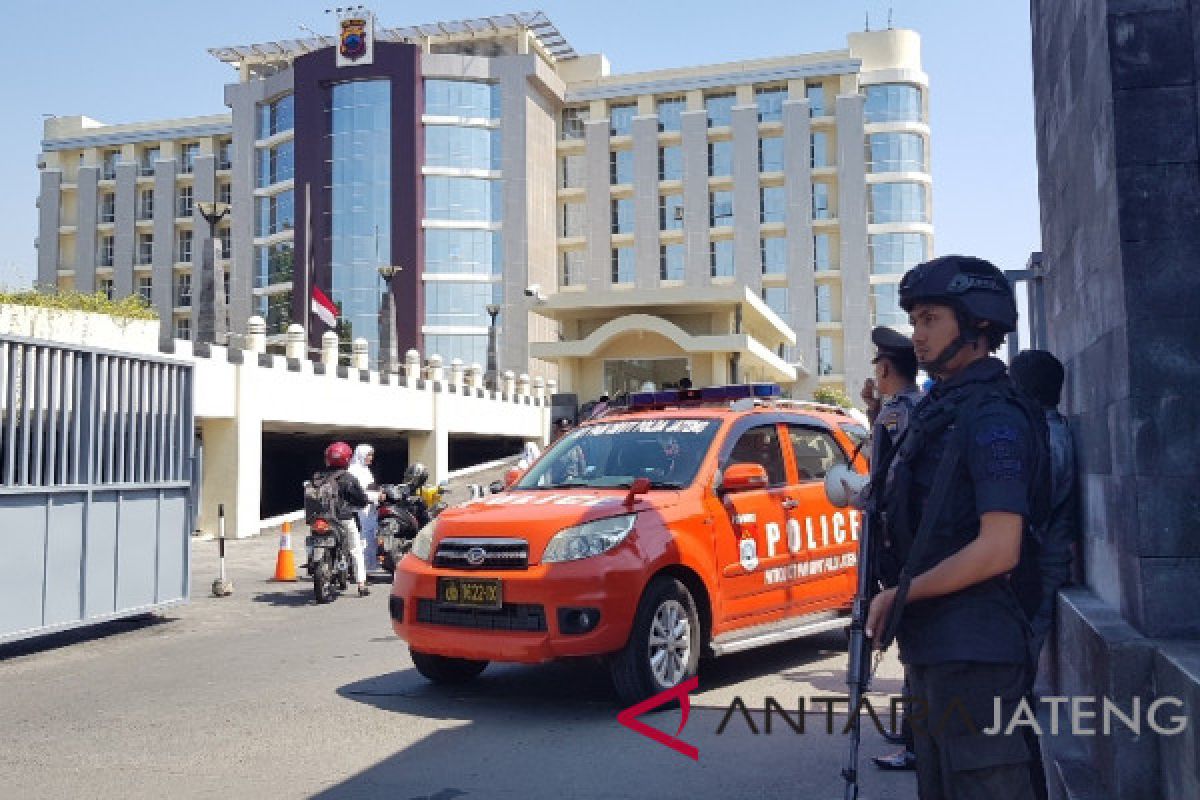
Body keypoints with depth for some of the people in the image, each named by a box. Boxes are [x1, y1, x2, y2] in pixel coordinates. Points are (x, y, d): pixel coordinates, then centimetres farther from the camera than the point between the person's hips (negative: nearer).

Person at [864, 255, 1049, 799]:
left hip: (971, 647, -10)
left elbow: (998, 550, -23)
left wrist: (902, 595, -13)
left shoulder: (993, 416, -15)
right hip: (930, 643, 10)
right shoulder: (939, 408, 14)